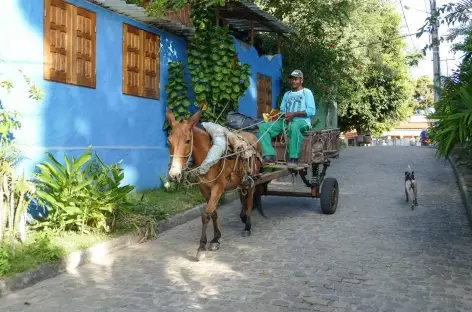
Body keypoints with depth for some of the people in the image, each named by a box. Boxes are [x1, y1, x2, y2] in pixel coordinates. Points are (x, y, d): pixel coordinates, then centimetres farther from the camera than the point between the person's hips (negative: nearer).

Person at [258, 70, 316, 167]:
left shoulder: (306, 92, 8)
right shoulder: (287, 94, 26)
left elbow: (312, 111, -5)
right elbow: (282, 109, 19)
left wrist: (294, 114, -15)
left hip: (301, 121, -6)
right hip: (286, 121, 6)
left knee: (294, 126, -44)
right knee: (263, 127, -15)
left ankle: (293, 158, -37)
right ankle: (269, 156, -30)